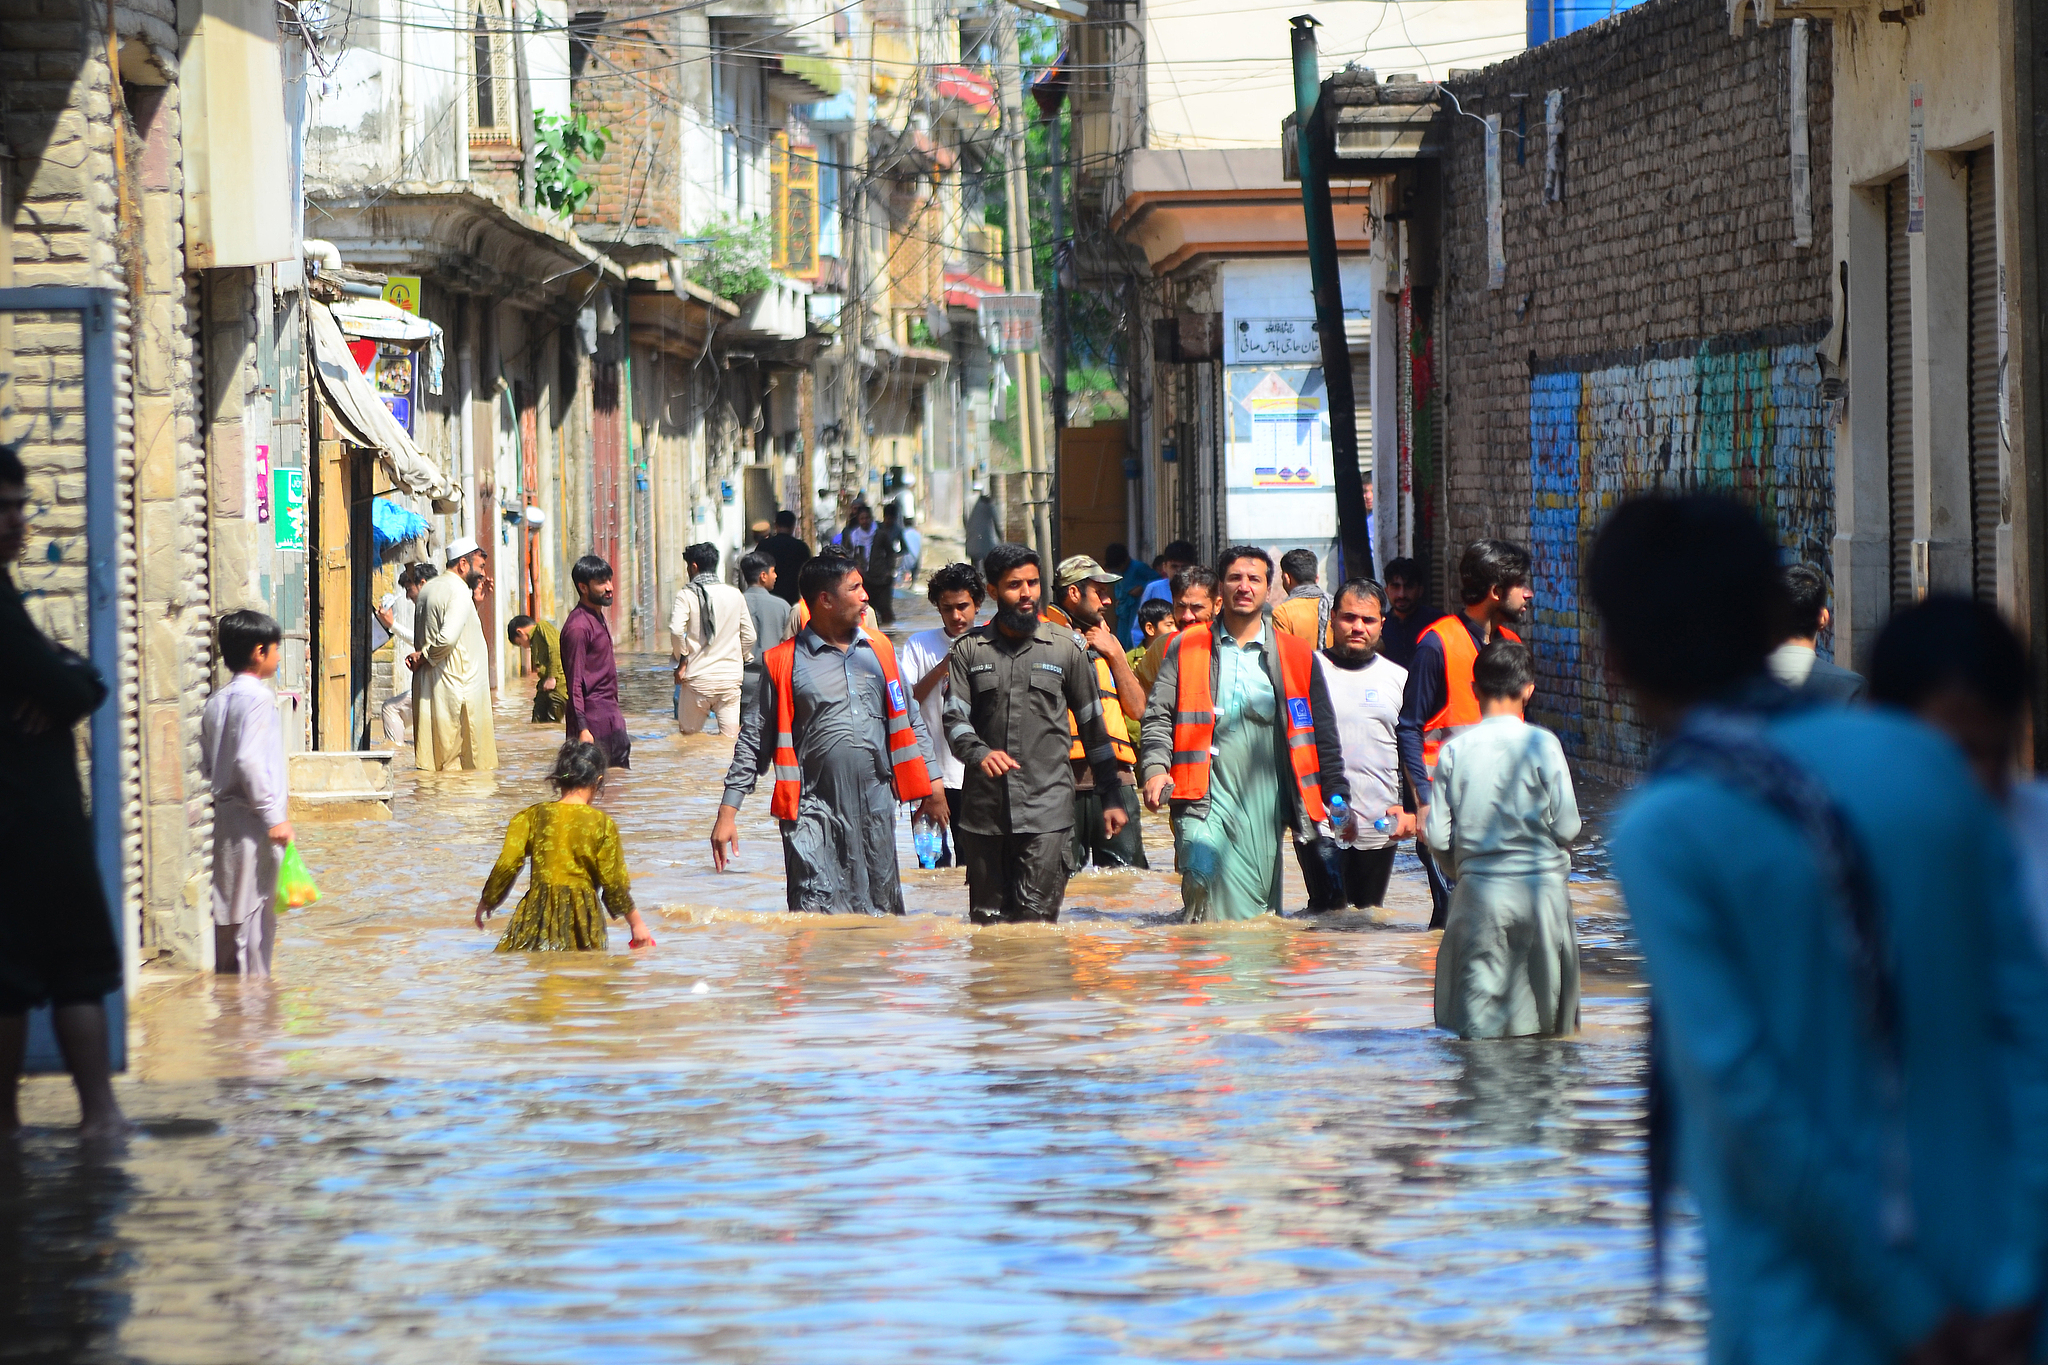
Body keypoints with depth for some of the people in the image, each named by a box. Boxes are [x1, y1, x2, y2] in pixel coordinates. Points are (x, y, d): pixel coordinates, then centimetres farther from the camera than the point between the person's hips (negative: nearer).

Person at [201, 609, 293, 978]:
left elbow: (207, 764, 14)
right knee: (254, 908, -4)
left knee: (228, 908, 13)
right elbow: (249, 761, -23)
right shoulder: (258, 698, -14)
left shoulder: (217, 701, 11)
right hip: (251, 819, -8)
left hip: (224, 813, 8)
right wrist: (274, 816, -21)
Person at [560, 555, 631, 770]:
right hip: (593, 719, -10)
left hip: (610, 715, 10)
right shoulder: (578, 627, -16)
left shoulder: (599, 618, 14)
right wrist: (582, 729, -23)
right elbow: (574, 683, -19)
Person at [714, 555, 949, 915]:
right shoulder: (785, 663, 1)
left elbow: (909, 720, 20)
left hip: (876, 807, 4)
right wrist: (728, 813, 0)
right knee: (816, 923, -11)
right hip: (814, 813, -4)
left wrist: (931, 785, 14)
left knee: (881, 915, 5)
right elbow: (754, 741, 4)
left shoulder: (879, 649, 13)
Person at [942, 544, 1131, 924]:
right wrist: (979, 753, -23)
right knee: (986, 918, 5)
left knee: (1036, 916, -12)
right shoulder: (969, 650, 8)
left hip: (1046, 809, -1)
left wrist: (1111, 796, 12)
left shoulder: (1064, 647, 8)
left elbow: (1091, 723, 13)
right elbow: (955, 719, 0)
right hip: (984, 807, 2)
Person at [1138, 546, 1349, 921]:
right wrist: (1156, 767, -11)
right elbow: (1158, 716, 7)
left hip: (1263, 801, 2)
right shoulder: (1187, 647, 10)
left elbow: (1322, 732, 14)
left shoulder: (1295, 655, 12)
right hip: (1204, 796, -1)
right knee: (1204, 876, -23)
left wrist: (1337, 797, 8)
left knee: (1259, 904, 0)